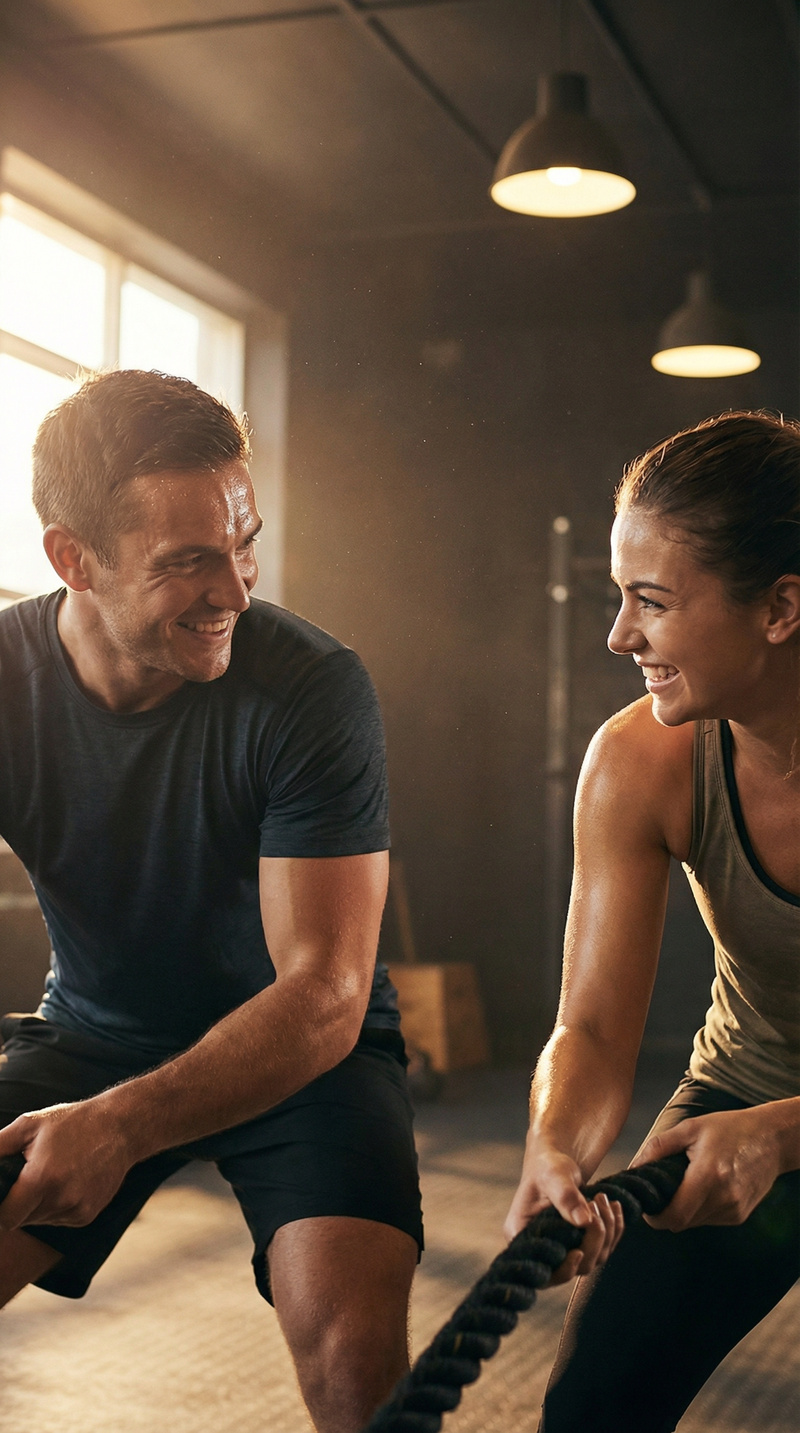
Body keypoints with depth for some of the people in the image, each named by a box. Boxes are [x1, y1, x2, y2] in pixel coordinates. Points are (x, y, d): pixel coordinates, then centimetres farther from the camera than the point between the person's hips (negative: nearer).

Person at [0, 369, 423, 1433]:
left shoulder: (314, 691, -23)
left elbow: (323, 996, -24)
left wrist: (122, 1127, -36)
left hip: (305, 1047, -3)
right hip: (90, 1033, 3)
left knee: (355, 1344, -26)